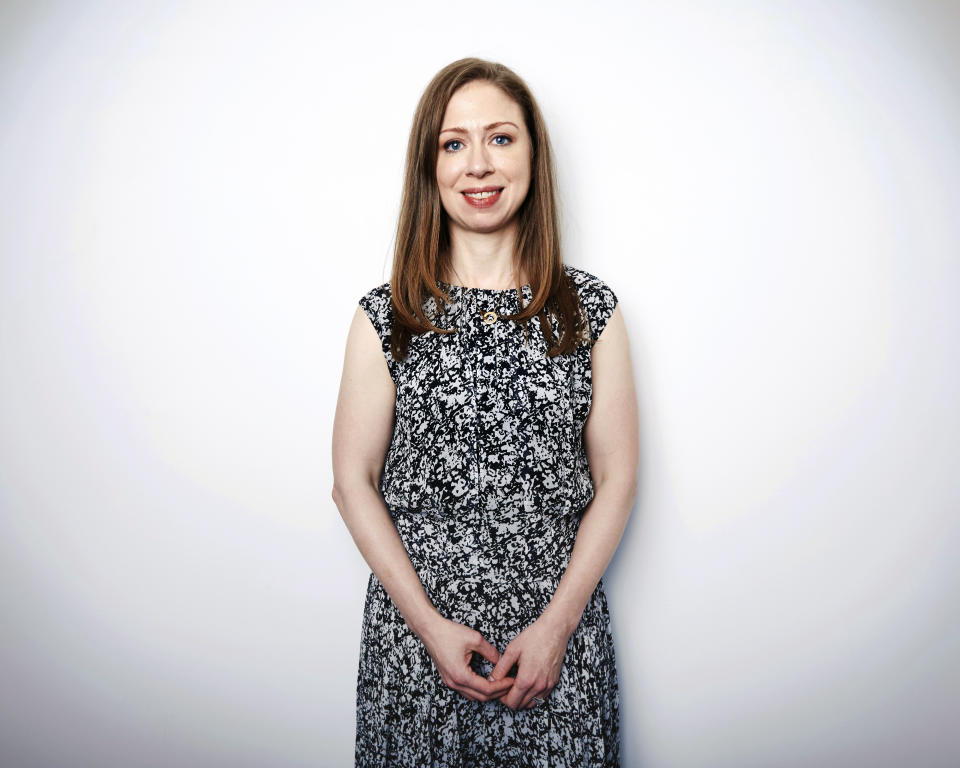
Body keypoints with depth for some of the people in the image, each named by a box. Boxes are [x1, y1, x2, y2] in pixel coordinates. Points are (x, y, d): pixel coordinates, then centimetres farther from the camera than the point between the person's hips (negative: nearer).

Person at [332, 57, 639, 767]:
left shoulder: (590, 309, -3)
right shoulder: (386, 318, -4)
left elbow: (617, 481, -1)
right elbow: (354, 481, -1)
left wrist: (556, 625, -8)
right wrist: (429, 623, -8)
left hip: (560, 629, 1)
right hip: (416, 630, 0)